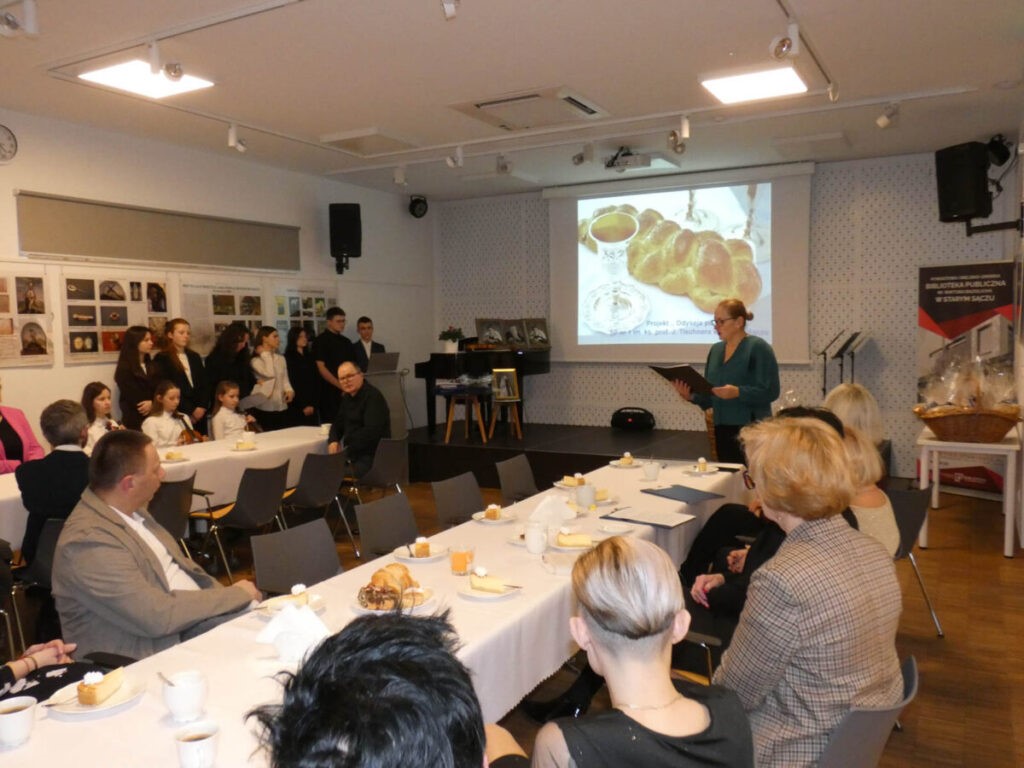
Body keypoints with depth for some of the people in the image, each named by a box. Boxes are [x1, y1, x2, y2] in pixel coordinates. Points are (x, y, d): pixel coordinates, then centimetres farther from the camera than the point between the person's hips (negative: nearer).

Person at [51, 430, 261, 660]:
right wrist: (236, 594, -14)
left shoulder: (130, 511, 5)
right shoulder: (88, 541, -23)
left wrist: (238, 597, -1)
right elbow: (158, 616, -25)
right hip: (157, 652, -9)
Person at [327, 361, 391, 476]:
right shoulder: (347, 397, 14)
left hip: (373, 457, -8)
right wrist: (333, 441, 0)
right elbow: (338, 424, 22)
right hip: (352, 454, 8)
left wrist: (347, 451, -23)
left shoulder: (373, 396, -13)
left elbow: (371, 432, -22)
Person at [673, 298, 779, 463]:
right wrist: (691, 395, -3)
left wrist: (737, 392, -27)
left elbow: (770, 391, -14)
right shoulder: (715, 350, 13)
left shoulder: (758, 348, -6)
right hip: (722, 430, 6)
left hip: (752, 430, -6)